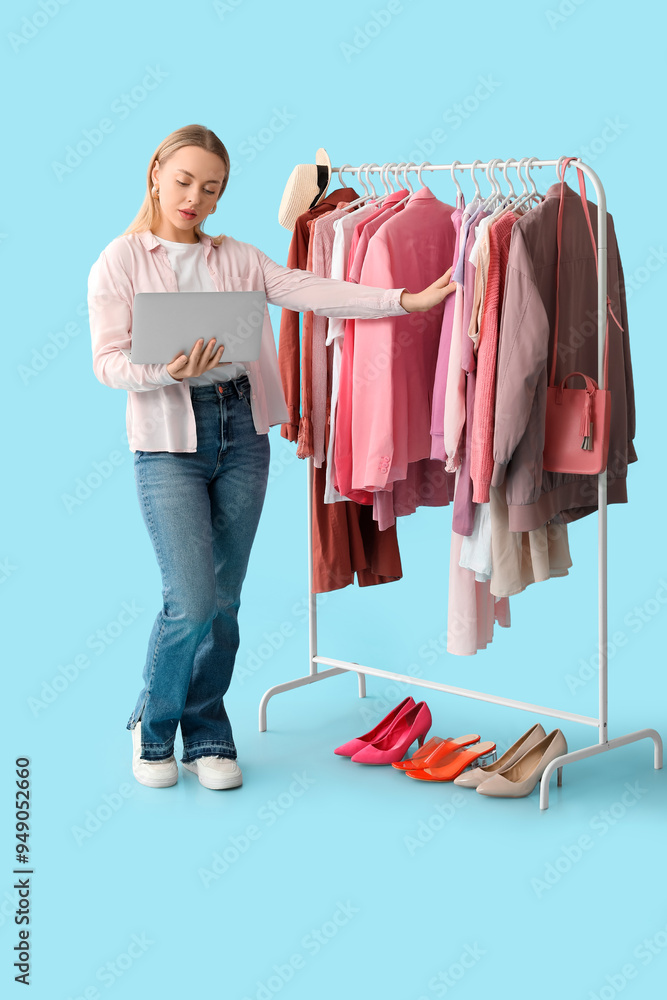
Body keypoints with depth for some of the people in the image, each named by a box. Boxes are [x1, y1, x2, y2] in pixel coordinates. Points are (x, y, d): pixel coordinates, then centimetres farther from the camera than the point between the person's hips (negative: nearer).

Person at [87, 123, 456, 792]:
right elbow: (109, 361, -5)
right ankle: (152, 724, 15)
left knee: (224, 598, 7)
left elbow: (314, 292, 3)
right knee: (191, 600, -11)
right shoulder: (120, 261, 2)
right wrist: (168, 370, -25)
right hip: (168, 441, -3)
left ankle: (206, 734, 23)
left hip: (243, 434, 4)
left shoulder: (237, 258, 11)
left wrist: (409, 299, -6)